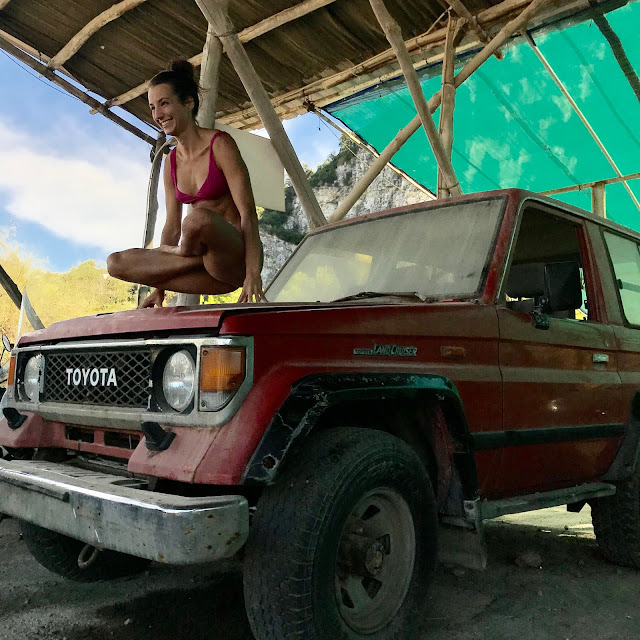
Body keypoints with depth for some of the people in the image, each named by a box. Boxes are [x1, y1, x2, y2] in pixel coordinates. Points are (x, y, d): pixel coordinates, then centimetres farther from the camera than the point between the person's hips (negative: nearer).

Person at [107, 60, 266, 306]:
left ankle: (188, 252, -6)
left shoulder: (220, 144, -7)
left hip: (237, 255, -6)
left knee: (198, 217, -38)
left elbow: (248, 213, -16)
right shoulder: (171, 162, 13)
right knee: (116, 263, -9)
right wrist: (159, 288, 7)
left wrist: (253, 275, -27)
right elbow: (172, 227, 13)